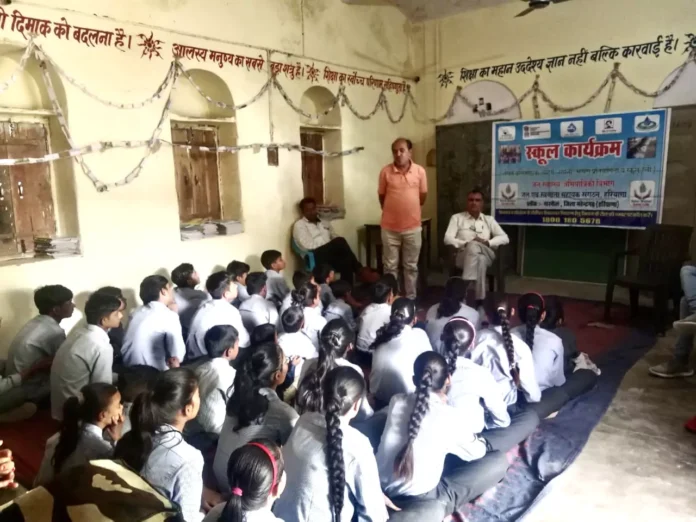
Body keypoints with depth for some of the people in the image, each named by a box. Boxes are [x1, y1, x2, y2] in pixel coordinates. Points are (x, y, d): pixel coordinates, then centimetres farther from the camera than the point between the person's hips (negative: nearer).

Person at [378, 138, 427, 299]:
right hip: (390, 227, 0)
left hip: (413, 227, 1)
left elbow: (422, 197, 8)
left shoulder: (420, 171, -3)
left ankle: (411, 299, 23)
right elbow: (382, 197, 6)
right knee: (390, 266, 8)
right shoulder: (385, 172, -5)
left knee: (411, 266, 11)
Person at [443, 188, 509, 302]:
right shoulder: (457, 218, 16)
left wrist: (487, 243, -8)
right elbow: (448, 239, 2)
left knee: (474, 246, -36)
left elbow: (505, 238, 11)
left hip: (486, 255, 1)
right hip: (464, 255, -1)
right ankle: (480, 300, -39)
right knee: (479, 260, -38)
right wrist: (466, 243, -14)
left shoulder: (489, 219, 23)